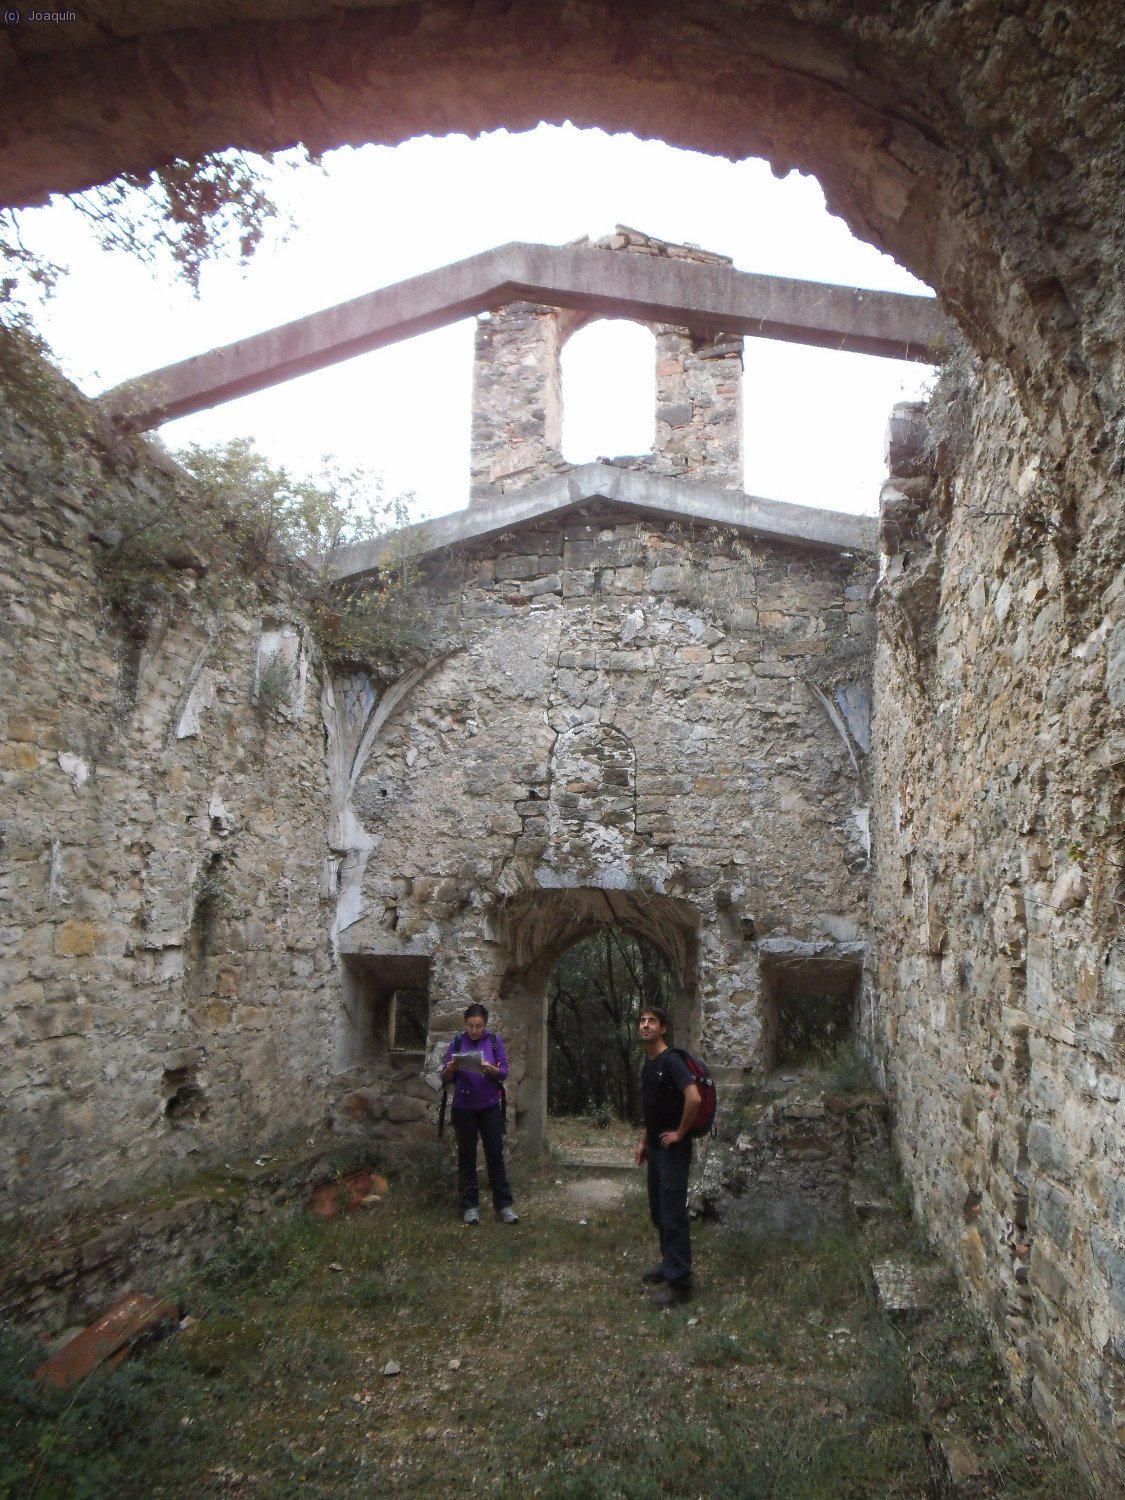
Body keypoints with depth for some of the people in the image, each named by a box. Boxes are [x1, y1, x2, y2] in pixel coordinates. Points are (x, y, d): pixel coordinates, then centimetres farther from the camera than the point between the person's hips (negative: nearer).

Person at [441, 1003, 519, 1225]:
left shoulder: (495, 1040, -3)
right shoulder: (457, 1042, -3)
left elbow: (504, 1073, -5)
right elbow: (445, 1079, -2)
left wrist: (491, 1069, -26)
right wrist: (450, 1069, -25)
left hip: (489, 1107, 0)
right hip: (463, 1109, 0)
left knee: (495, 1155, 2)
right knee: (467, 1156, 7)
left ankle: (504, 1205, 9)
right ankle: (470, 1205, 16)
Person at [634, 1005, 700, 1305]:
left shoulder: (671, 1061, -19)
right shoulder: (648, 1062, 9)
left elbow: (694, 1098, -32)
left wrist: (680, 1133, -21)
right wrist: (643, 1141, 17)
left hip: (673, 1150, -9)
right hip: (655, 1148, 9)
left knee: (673, 1215, -3)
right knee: (657, 1211, 18)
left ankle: (679, 1282, 6)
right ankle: (669, 1264, 34)